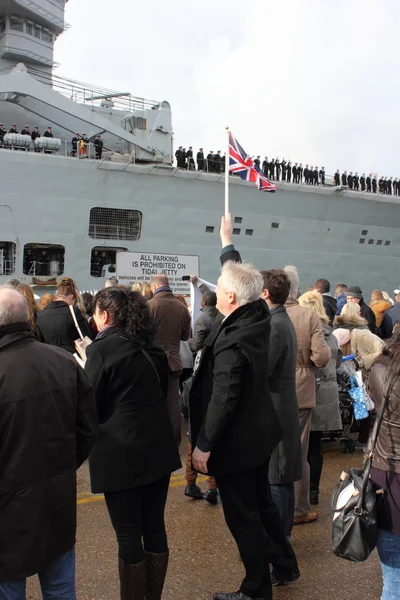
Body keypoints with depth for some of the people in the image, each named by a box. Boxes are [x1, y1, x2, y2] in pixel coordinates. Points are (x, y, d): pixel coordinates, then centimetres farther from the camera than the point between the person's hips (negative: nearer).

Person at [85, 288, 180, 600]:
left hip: (121, 454, -7)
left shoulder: (102, 350, -12)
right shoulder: (152, 348, 10)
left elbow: (90, 407, -8)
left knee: (129, 536, 4)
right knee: (155, 529, 15)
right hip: (158, 448, 7)